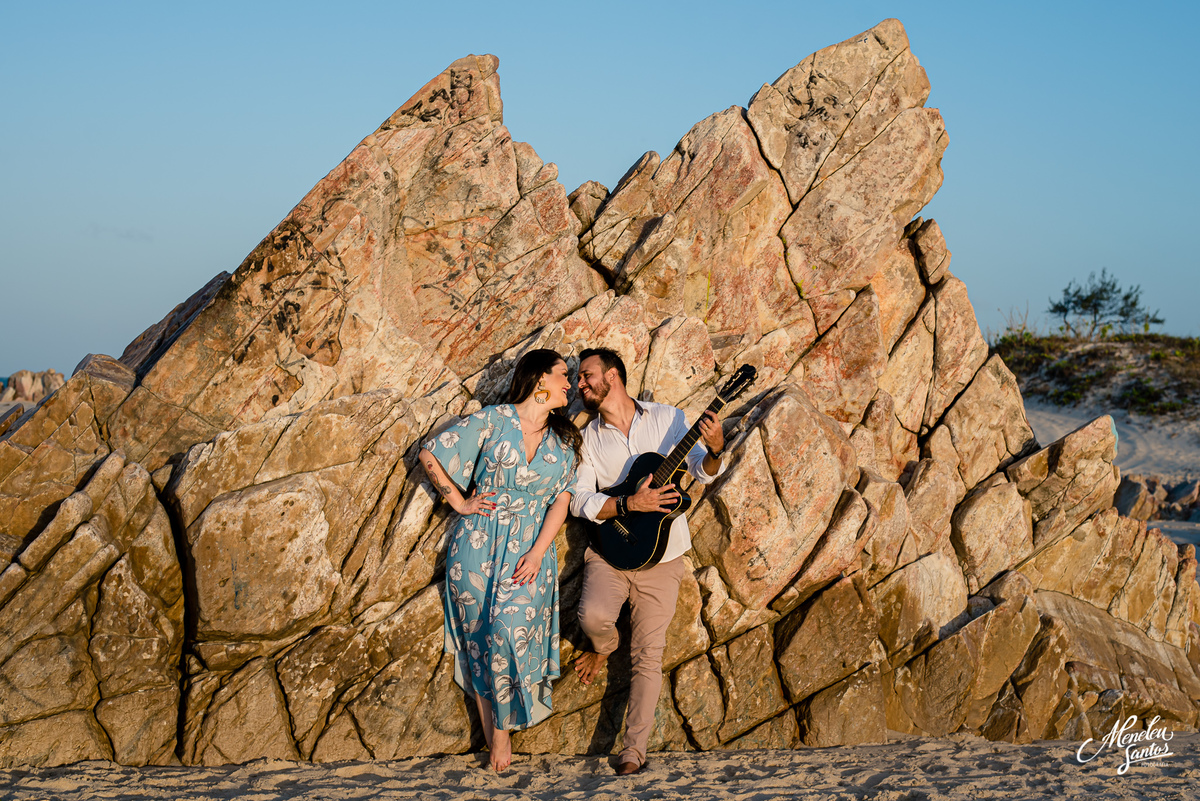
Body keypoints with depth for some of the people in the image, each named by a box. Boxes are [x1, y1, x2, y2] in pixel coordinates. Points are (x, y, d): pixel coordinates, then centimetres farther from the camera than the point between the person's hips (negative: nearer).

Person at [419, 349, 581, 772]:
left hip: (529, 548, 2)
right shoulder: (494, 420, -3)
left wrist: (538, 553, -8)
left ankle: (502, 727, 1)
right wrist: (460, 502, -1)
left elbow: (561, 500, 3)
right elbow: (430, 454, 0)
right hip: (478, 543, -1)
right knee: (481, 635, 1)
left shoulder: (564, 442, 9)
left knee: (511, 633, -14)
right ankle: (488, 727, 13)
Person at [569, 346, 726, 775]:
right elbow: (579, 501, -5)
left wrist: (714, 451, -20)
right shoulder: (589, 437, 3)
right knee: (593, 615, -26)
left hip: (661, 555, -1)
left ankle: (634, 748, 5)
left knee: (648, 656, -1)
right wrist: (629, 504, -19)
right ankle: (605, 645, 10)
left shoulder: (666, 417, 1)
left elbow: (703, 472, 3)